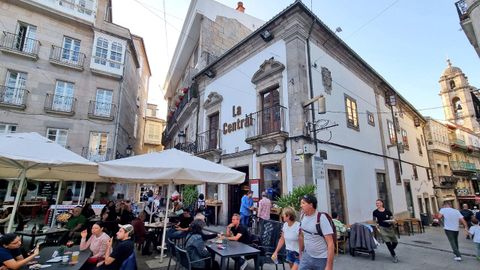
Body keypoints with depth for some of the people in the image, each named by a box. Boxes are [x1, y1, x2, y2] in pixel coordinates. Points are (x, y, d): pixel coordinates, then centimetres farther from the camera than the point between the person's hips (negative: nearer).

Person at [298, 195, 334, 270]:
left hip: (322, 259, -5)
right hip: (307, 256, 5)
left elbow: (330, 243, -20)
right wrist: (301, 253, 15)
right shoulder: (303, 217, -1)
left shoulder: (321, 218, -19)